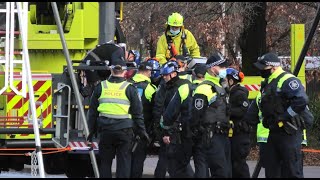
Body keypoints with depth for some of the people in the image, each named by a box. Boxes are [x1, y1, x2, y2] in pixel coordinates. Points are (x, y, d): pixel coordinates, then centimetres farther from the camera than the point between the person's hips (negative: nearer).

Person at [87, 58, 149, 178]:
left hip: (105, 130, 2)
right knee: (124, 161, 2)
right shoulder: (130, 89, -3)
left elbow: (92, 112, 10)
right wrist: (142, 131, 9)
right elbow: (137, 113, 0)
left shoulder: (100, 87, 5)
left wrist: (91, 131, 18)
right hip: (124, 131, -2)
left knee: (105, 161, 9)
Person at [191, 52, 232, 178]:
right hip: (212, 137, -10)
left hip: (224, 135, 10)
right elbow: (197, 113, -18)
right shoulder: (204, 88, -13)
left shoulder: (221, 88, 20)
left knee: (227, 172, 10)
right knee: (221, 173, -16)